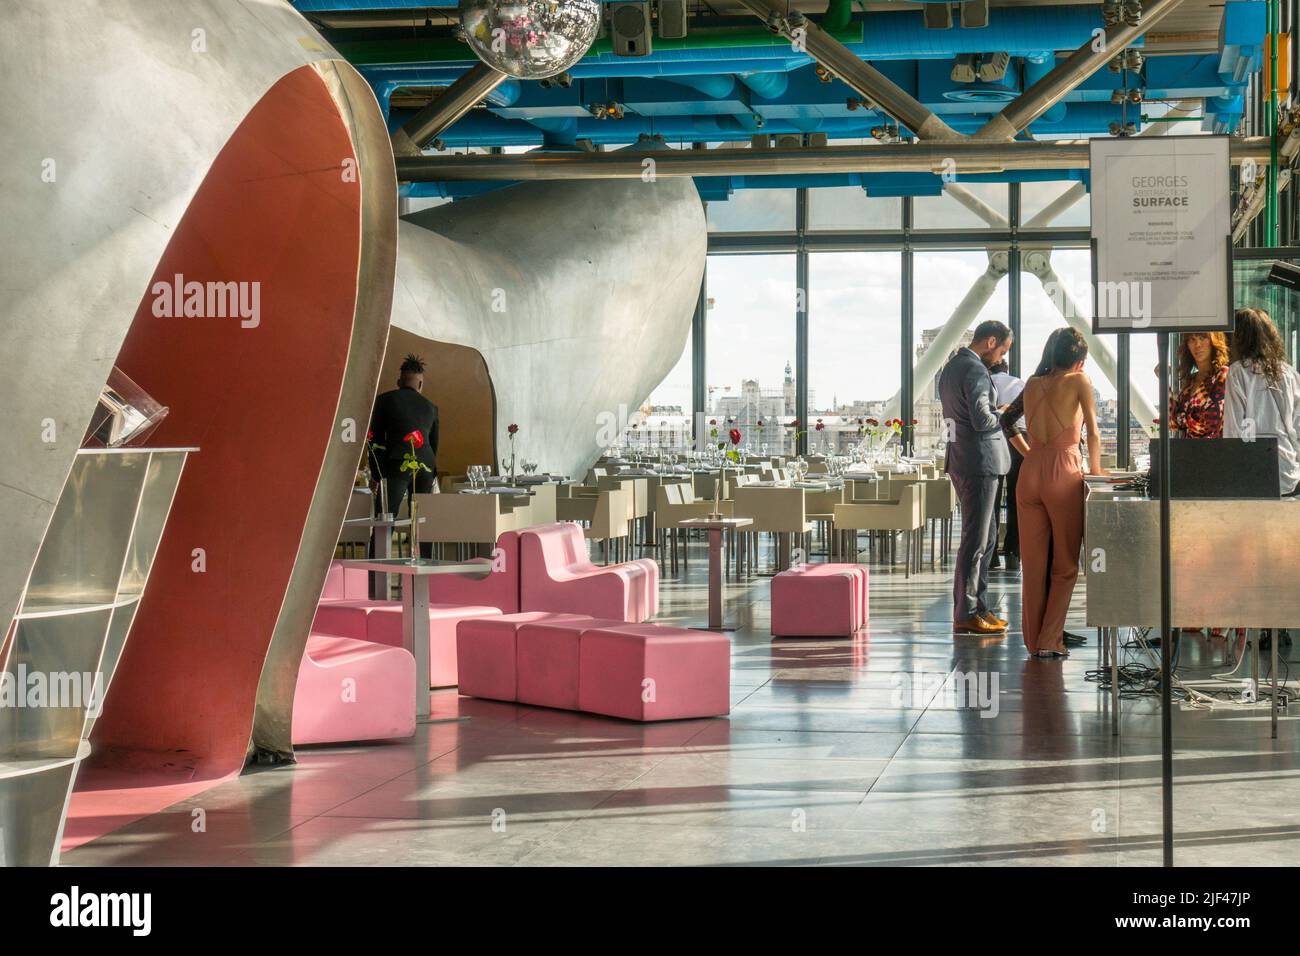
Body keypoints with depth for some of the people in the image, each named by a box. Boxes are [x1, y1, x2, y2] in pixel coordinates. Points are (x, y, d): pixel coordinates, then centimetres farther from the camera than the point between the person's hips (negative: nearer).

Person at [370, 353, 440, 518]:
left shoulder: (385, 400, 9)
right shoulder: (431, 407, 19)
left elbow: (376, 438, 6)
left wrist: (377, 475, 8)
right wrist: (432, 473, 34)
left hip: (397, 464, -4)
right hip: (426, 466, 4)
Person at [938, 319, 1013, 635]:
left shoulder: (951, 367, 15)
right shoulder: (975, 371, -17)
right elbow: (982, 420, -25)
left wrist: (996, 412, 14)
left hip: (960, 461, 10)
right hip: (979, 463, -10)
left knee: (986, 537, 17)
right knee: (975, 541, -5)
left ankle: (978, 608, 21)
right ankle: (965, 615, -2)